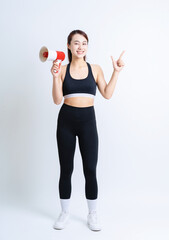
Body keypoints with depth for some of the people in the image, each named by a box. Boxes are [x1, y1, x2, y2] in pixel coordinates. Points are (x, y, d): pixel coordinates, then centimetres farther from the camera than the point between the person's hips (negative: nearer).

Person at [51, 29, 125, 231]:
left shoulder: (95, 69, 7)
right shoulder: (62, 70, 4)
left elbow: (107, 94, 0)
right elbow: (57, 100, -4)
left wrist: (116, 72, -2)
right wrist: (55, 76, -13)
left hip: (88, 120, 0)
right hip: (66, 120, 0)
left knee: (90, 170, 0)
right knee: (66, 170, 8)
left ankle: (92, 215, 18)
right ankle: (64, 213, 25)